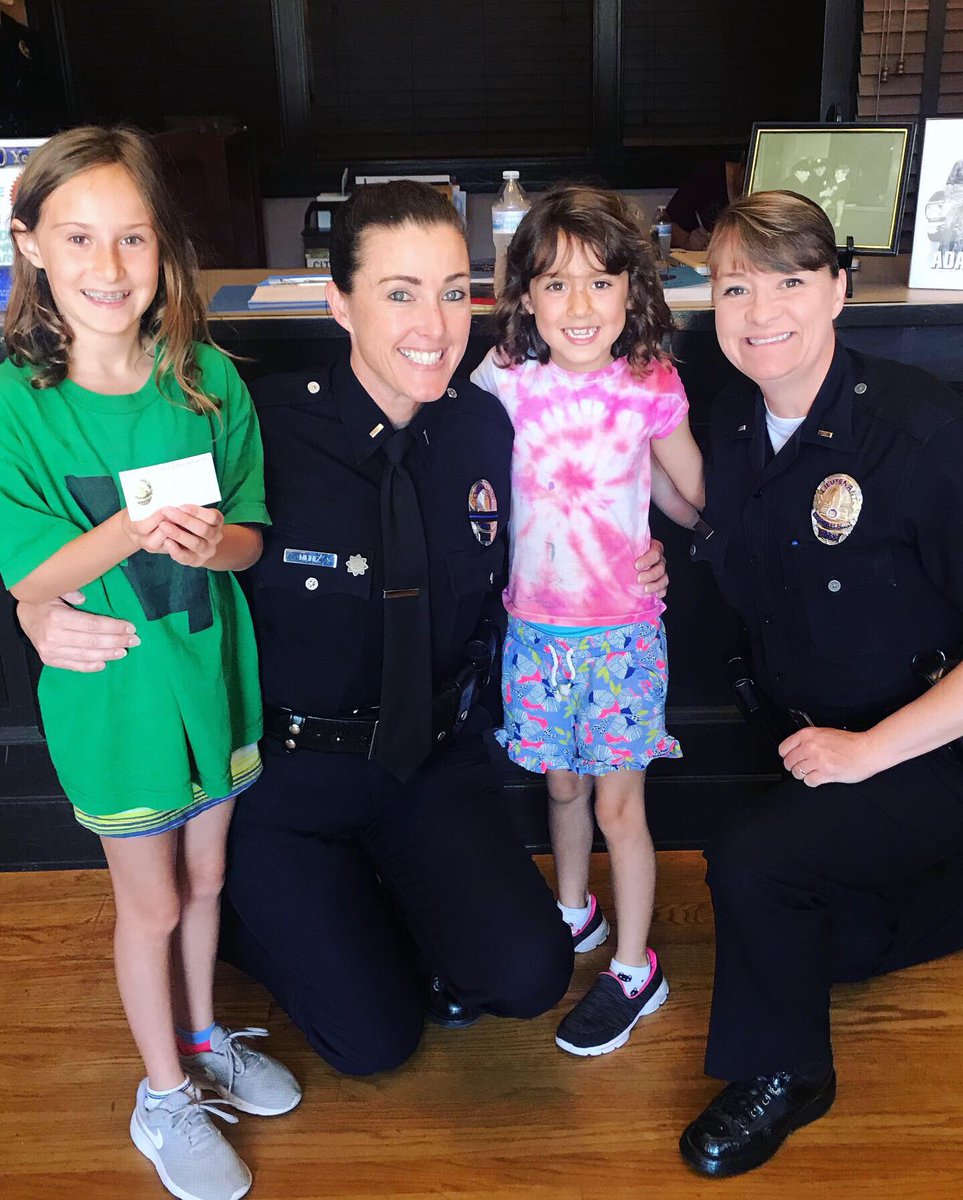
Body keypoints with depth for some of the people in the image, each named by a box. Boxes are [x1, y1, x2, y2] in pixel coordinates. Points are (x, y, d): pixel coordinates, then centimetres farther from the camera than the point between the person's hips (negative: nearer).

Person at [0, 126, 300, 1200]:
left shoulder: (206, 380, -6)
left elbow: (251, 537, -2)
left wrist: (211, 540, -25)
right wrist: (127, 532, -31)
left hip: (211, 670, 3)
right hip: (110, 690, -3)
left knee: (205, 874, 21)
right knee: (151, 900, 13)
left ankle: (203, 1039, 48)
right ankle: (164, 1096, 38)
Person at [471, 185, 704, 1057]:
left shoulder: (650, 386, -11)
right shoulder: (501, 382, -7)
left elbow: (698, 493, 4)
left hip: (623, 630, -2)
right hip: (535, 625, 2)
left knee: (617, 804, 6)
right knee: (562, 784, 19)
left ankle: (636, 970, 27)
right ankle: (576, 915, 45)